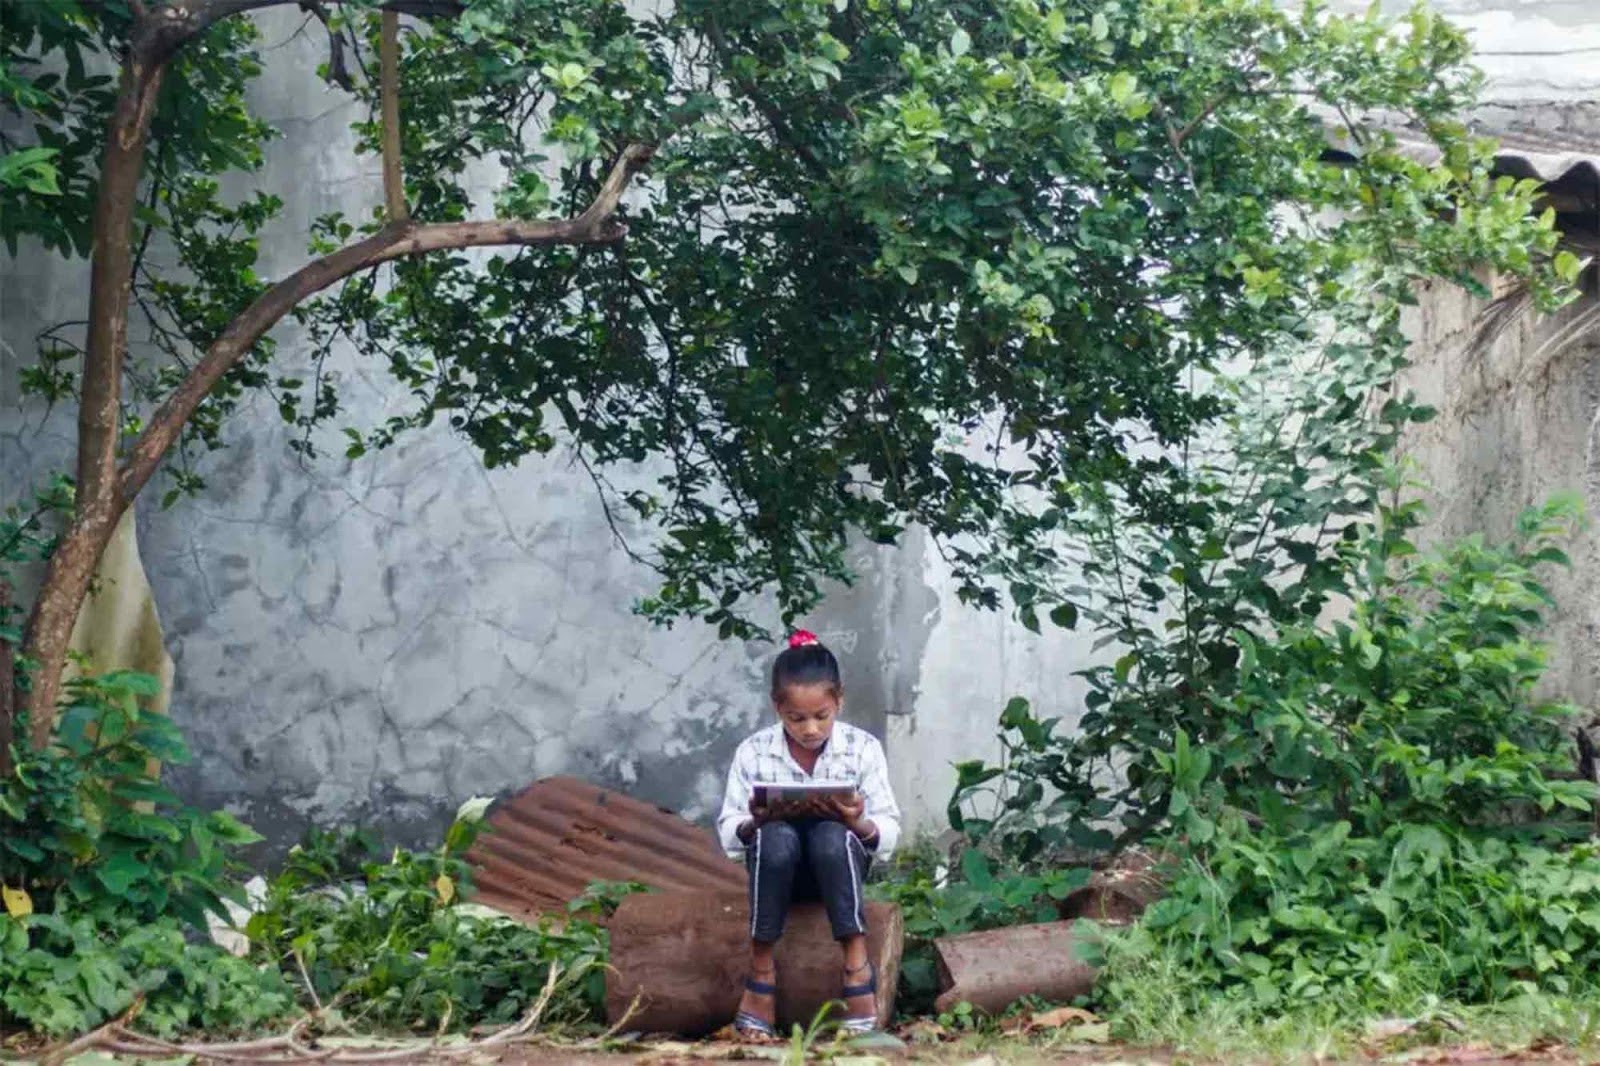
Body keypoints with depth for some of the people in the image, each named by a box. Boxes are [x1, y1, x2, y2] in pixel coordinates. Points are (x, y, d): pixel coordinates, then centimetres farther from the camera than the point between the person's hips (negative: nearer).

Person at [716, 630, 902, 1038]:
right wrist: (755, 824, -26)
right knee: (777, 837, -35)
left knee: (830, 834, -35)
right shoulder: (753, 752, -6)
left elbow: (889, 833, -6)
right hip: (780, 867, 0)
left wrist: (859, 823, -29)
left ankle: (856, 965, -29)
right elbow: (728, 833, -3)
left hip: (838, 865, 0)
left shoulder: (862, 748, -6)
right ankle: (761, 969, -24)